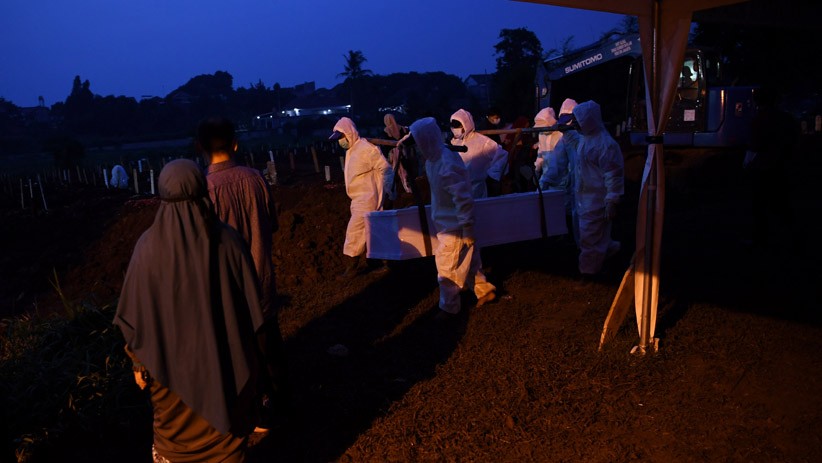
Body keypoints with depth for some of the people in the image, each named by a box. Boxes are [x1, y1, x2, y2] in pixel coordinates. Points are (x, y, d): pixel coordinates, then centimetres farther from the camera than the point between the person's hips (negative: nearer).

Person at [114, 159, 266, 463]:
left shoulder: (149, 245, -16)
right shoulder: (227, 239, -16)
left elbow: (137, 314, -9)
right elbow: (251, 306, -10)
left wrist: (139, 362, 7)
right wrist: (251, 360, 4)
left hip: (171, 363, 1)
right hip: (225, 361, 0)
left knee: (176, 437, 24)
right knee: (225, 430, 20)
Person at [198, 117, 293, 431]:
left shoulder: (206, 187, -19)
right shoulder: (254, 178, -8)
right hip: (262, 279, 3)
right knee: (270, 343, 19)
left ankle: (260, 412, 28)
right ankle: (280, 402, 34)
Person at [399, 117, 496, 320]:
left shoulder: (447, 164, -29)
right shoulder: (433, 159, 0)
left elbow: (464, 199, -26)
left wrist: (467, 229, -21)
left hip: (454, 226, -8)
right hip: (447, 223, 9)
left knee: (447, 266, 5)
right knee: (467, 261, 20)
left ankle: (449, 307, 22)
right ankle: (484, 291, 36)